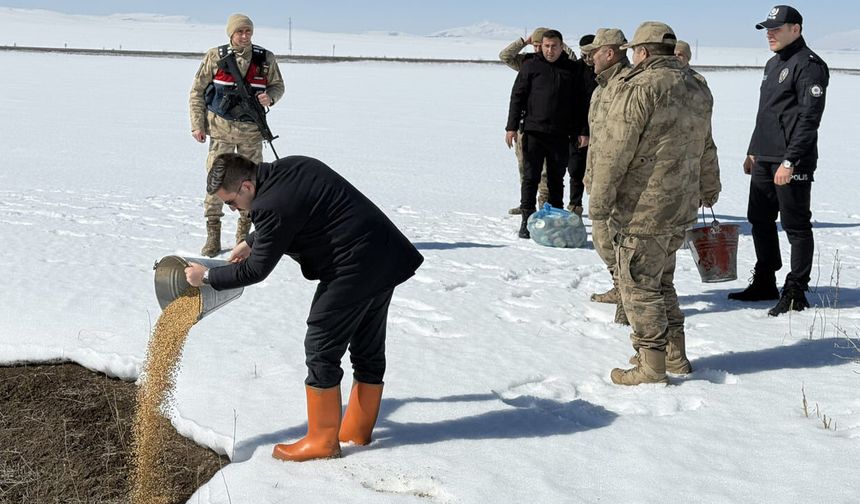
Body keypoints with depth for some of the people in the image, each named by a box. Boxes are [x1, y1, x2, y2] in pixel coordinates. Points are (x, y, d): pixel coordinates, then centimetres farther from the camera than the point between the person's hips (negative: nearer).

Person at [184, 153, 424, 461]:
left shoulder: (273, 205, -19)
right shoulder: (290, 168, 10)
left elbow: (257, 270, -9)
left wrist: (207, 277, 3)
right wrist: (251, 242, 32)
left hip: (353, 268, -10)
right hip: (387, 259, 10)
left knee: (322, 349, 0)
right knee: (368, 349, 16)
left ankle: (322, 441, 8)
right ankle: (357, 430, 29)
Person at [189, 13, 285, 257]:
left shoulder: (266, 59, 0)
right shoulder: (215, 57, -3)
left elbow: (278, 85, 14)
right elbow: (197, 91, 3)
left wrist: (269, 97, -10)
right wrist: (197, 124, -1)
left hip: (252, 130, 2)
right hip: (221, 128, -2)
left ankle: (243, 233, 21)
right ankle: (213, 235, 5)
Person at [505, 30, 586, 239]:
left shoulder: (572, 69, 8)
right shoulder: (531, 66, 2)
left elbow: (579, 103, 12)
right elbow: (517, 97, 1)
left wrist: (579, 132, 8)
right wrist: (511, 127, -6)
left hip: (560, 135, 2)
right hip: (533, 131, -2)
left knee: (557, 179, 10)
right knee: (530, 177, -2)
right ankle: (527, 220, 1)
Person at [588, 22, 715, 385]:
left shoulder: (640, 87, -15)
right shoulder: (698, 92, 12)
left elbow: (614, 150, -17)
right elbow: (702, 151, 20)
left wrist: (599, 201, -11)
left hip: (643, 208, -8)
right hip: (681, 207, 8)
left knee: (639, 286, 1)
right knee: (661, 281, 20)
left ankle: (652, 366, 4)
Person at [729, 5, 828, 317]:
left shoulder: (809, 65, -11)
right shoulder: (773, 64, 17)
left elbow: (809, 118, -18)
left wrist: (790, 161, -22)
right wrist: (753, 152, 20)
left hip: (792, 164, -9)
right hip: (764, 161, 9)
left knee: (796, 226, -2)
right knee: (760, 221, 14)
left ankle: (795, 293, 4)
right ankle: (765, 283, 26)